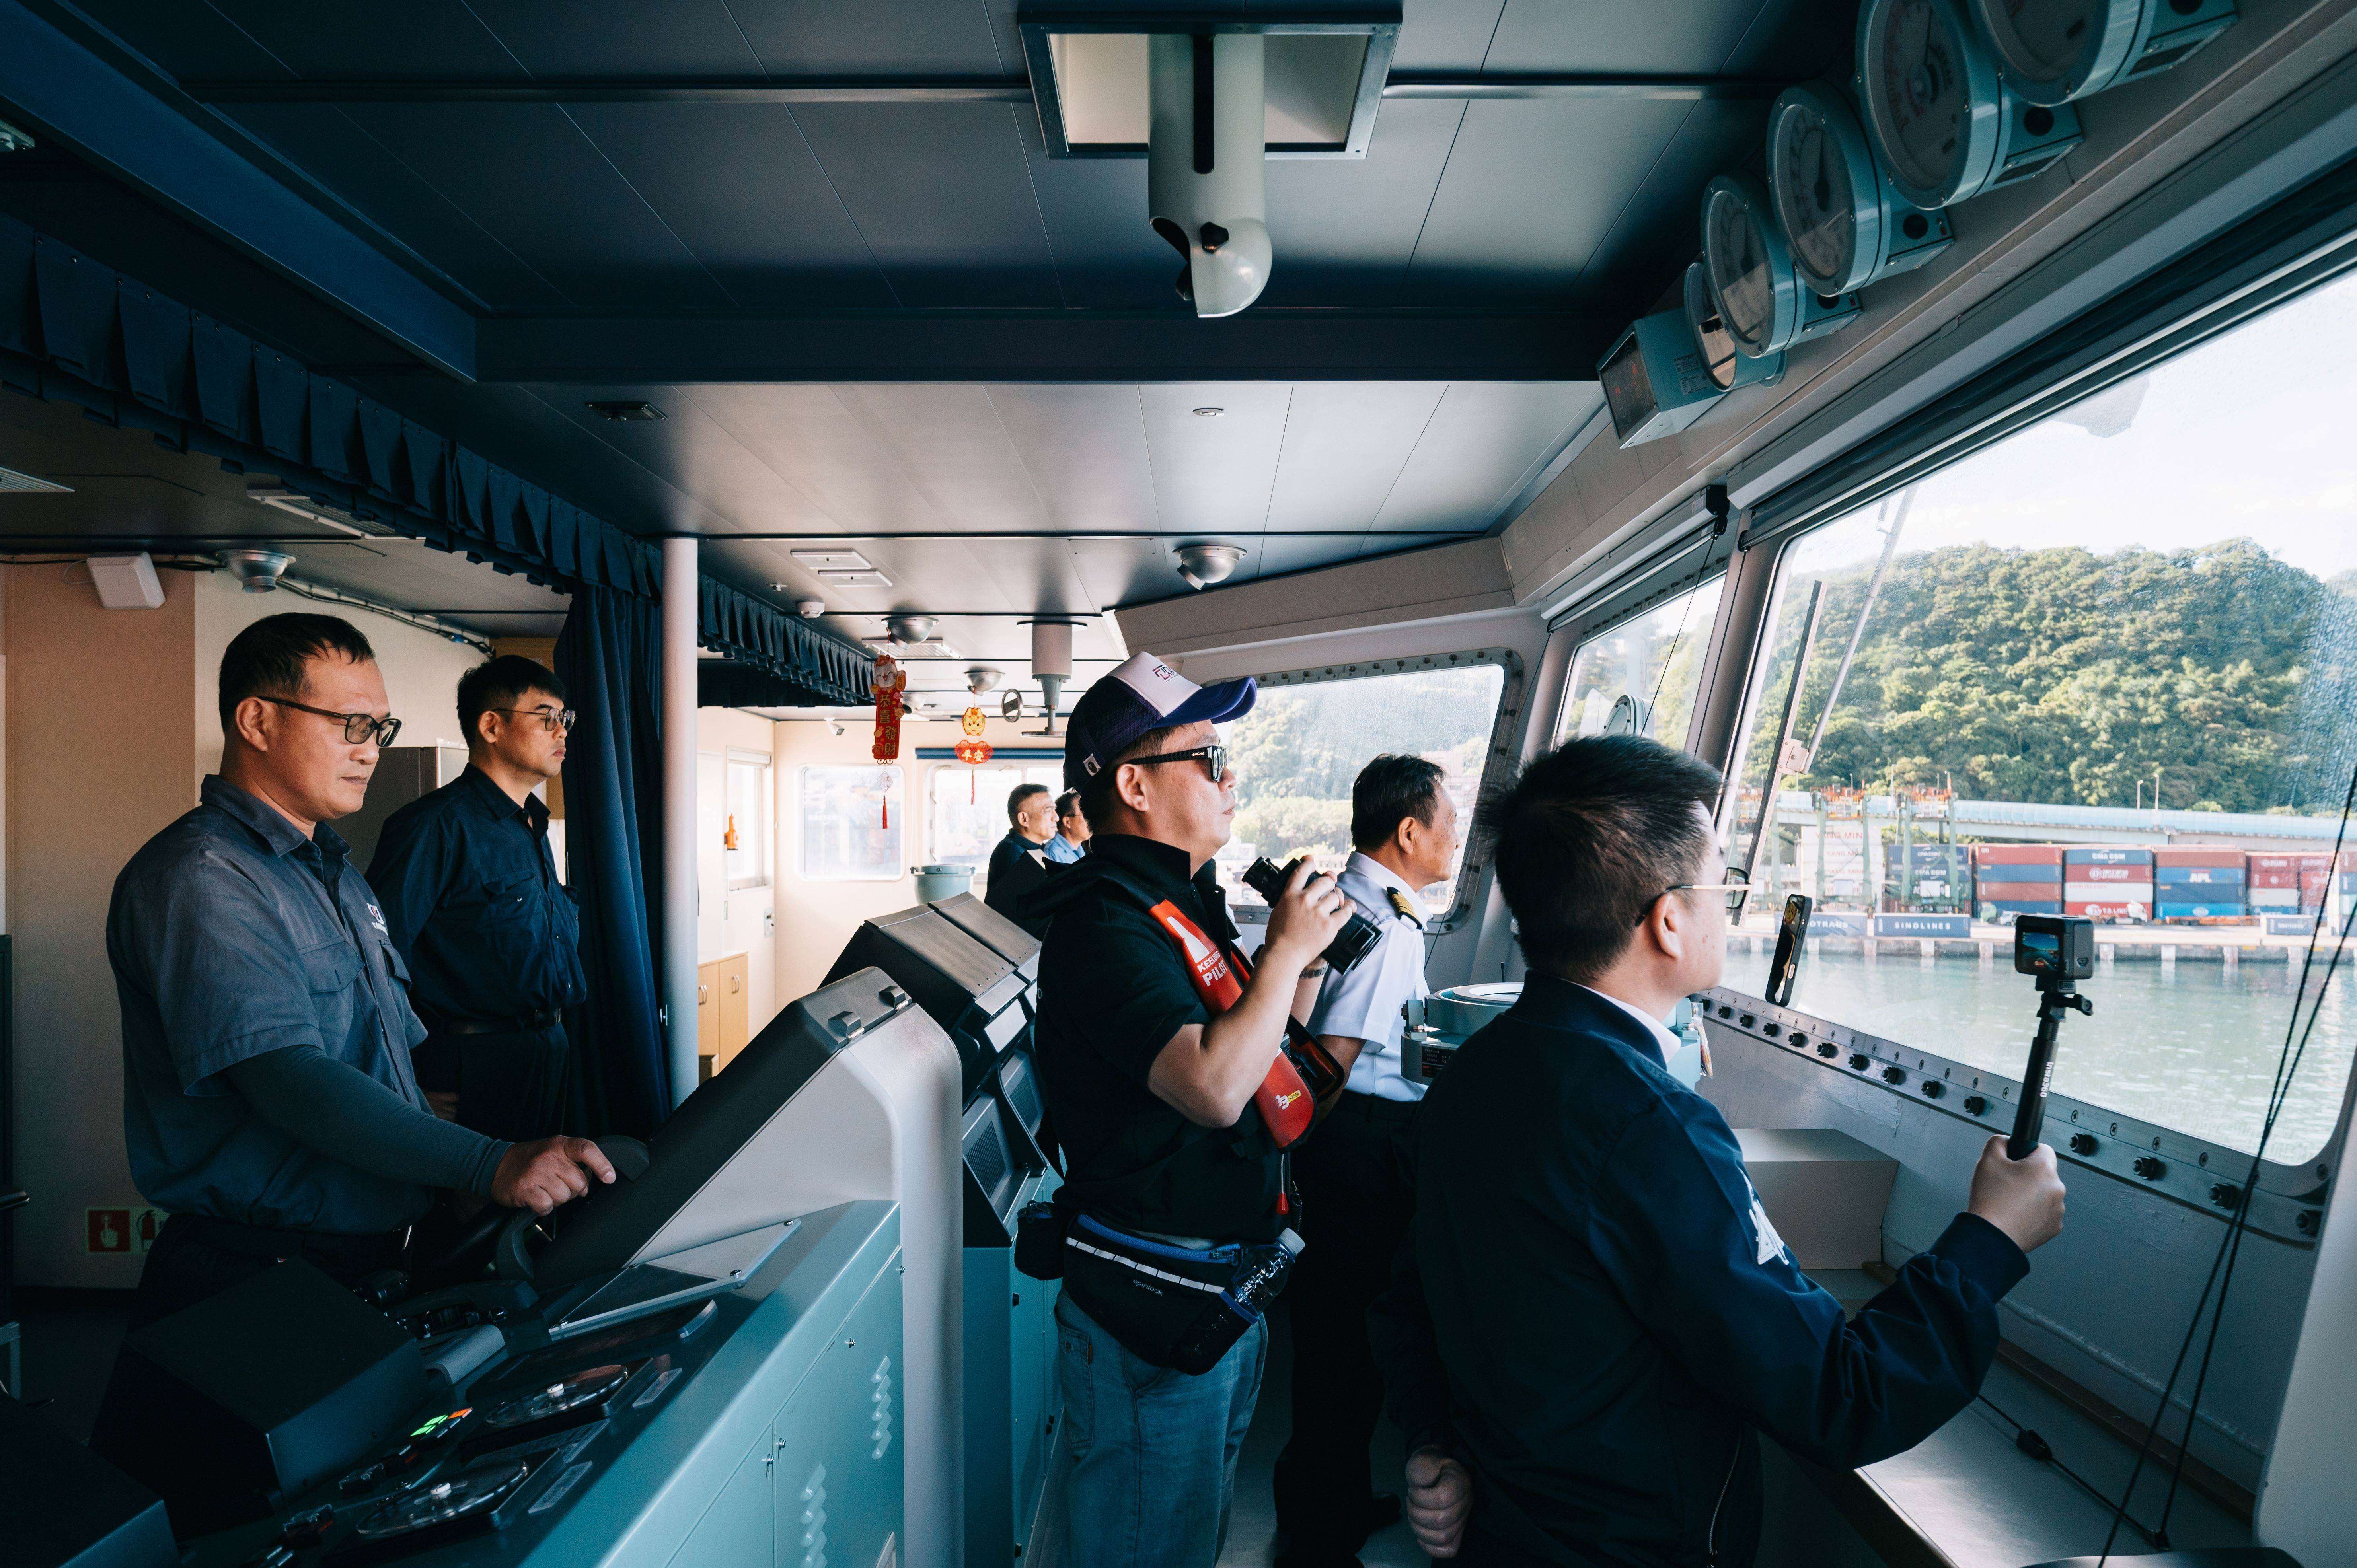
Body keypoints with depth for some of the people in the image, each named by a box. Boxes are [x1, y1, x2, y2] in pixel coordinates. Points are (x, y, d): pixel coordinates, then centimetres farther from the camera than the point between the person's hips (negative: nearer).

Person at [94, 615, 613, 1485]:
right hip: (250, 1274, -9)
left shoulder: (333, 872, 13)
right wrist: (491, 1167, -36)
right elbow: (289, 1083, -29)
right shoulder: (200, 878, -18)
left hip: (368, 1251, 9)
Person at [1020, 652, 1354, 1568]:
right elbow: (1214, 1087, -36)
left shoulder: (1182, 901, 8)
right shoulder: (1104, 923, -23)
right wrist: (1285, 949, -22)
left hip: (1222, 1287, 9)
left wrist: (1302, 960, 3)